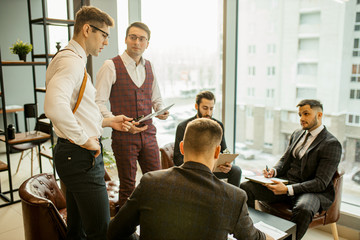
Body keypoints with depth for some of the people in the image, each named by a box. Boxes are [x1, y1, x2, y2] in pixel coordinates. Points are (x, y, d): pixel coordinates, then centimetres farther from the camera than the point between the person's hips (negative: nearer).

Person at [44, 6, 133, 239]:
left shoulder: (74, 59, 17)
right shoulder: (71, 60, -17)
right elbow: (55, 106, -35)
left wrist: (108, 121, 16)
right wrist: (84, 139, -24)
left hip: (78, 156, 11)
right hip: (81, 156, -11)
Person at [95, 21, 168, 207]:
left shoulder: (149, 67, 10)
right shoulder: (111, 66, -7)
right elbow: (98, 103, -10)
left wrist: (161, 110, -2)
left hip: (148, 135, 5)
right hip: (124, 137, -5)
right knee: (127, 187, 6)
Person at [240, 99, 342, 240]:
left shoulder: (331, 144, -10)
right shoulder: (297, 135, 13)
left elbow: (321, 182, -16)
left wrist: (288, 189, -25)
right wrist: (274, 171, -5)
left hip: (314, 191, -6)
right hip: (286, 181, 6)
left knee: (303, 209, -41)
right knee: (245, 187, -12)